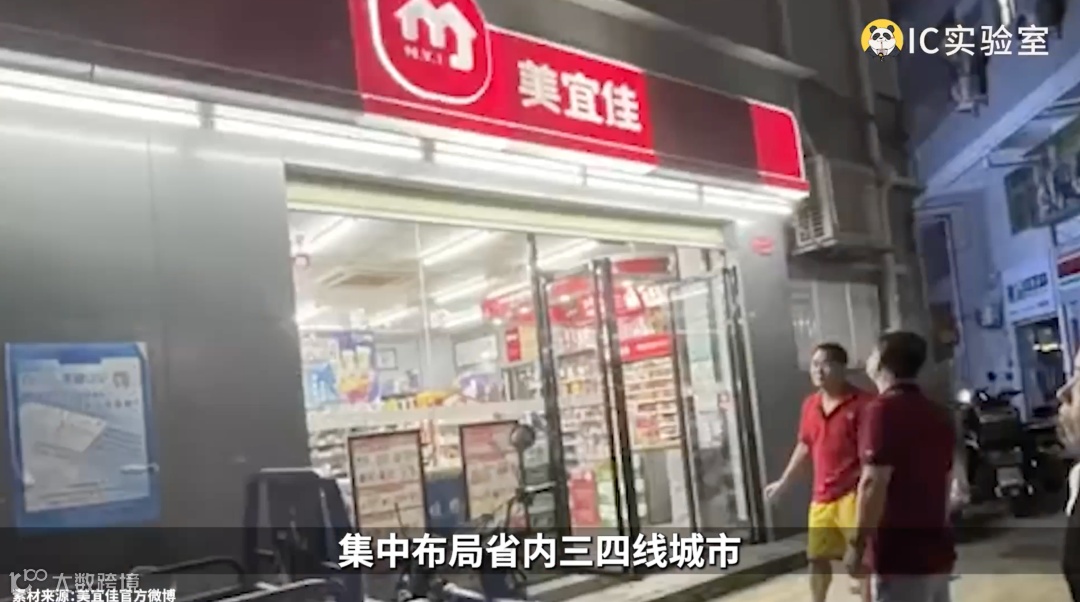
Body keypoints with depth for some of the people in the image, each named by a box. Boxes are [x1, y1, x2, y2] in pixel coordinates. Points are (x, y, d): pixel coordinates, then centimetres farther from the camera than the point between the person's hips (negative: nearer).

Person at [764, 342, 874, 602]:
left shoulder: (861, 402, -13)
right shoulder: (810, 405, 9)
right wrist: (783, 482, 24)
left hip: (853, 494, -7)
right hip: (822, 497, 7)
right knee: (817, 557, 19)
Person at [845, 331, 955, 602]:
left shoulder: (882, 410, -15)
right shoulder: (939, 413, 13)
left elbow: (874, 484, -21)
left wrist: (857, 545, -16)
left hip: (900, 554, -9)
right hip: (937, 549, 9)